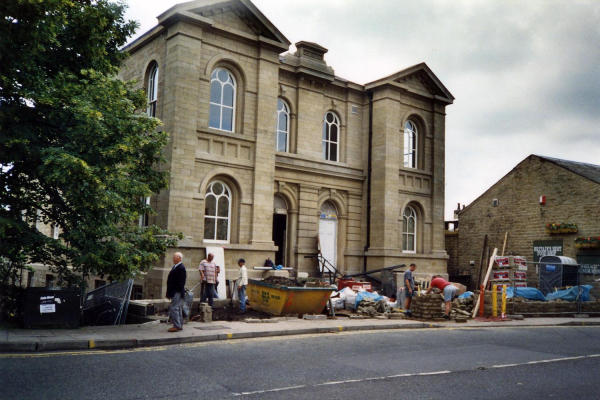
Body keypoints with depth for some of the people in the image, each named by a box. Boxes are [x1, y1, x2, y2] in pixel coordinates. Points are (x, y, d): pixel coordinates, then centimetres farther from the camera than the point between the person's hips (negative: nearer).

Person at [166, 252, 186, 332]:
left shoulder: (181, 268, -16)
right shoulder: (175, 267, 14)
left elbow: (180, 282, -20)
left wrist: (170, 293, -21)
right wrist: (170, 293, 14)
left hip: (177, 292, -10)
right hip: (175, 292, 10)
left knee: (174, 308, -9)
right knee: (178, 309, 13)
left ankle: (177, 326, -5)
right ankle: (179, 325, 20)